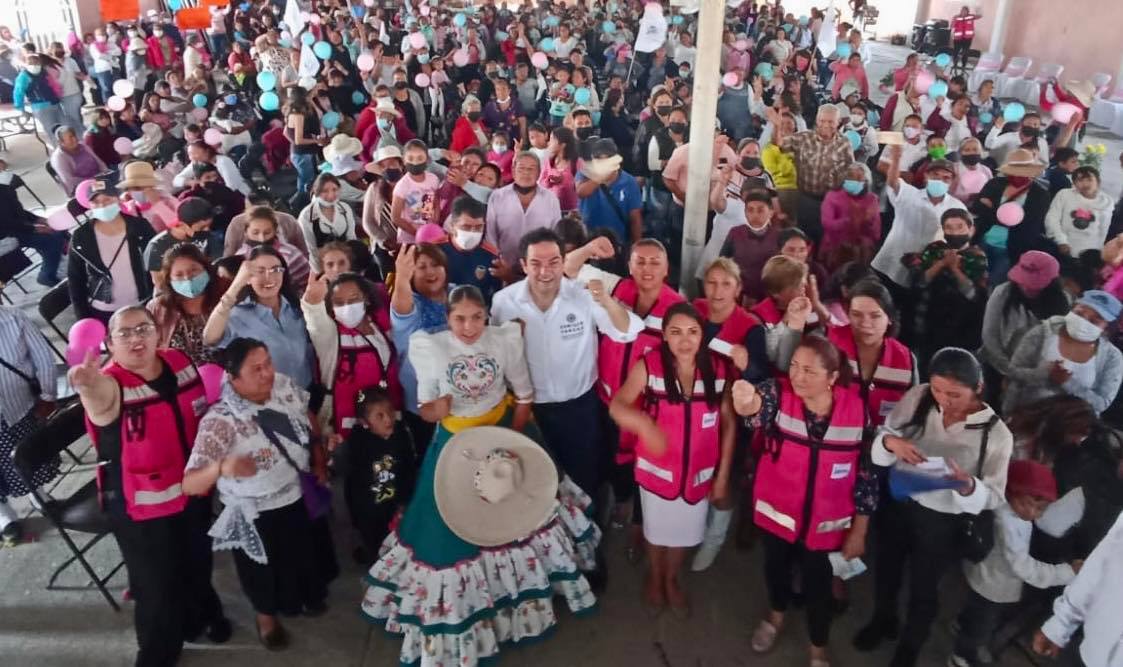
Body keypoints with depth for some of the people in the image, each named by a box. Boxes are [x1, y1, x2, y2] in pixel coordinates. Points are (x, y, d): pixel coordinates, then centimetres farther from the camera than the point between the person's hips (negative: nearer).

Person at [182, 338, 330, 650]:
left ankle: (308, 596, 62)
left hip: (301, 498, 5)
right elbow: (189, 485, -37)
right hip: (258, 517, -5)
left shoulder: (285, 386, -16)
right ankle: (267, 615, 53)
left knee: (308, 556, 29)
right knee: (267, 573, 20)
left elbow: (307, 418, 6)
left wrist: (319, 461, 3)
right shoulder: (219, 422, -32)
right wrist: (222, 467, -56)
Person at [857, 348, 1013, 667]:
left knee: (923, 587, 21)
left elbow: (993, 496, -16)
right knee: (886, 569, 27)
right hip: (896, 502, 3)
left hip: (942, 522, -2)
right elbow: (879, 440, -7)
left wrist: (967, 485, -38)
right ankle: (883, 619, 59)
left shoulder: (996, 433, -21)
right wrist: (890, 442, -31)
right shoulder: (917, 397, -15)